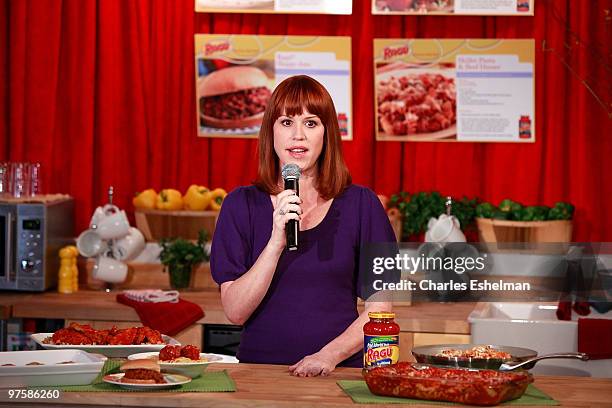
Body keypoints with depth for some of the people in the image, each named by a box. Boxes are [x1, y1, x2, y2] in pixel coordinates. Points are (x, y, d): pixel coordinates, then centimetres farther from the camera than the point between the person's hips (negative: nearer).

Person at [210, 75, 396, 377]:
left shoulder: (360, 204, 5)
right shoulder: (242, 204, 6)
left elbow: (380, 307, 5)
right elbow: (235, 312, -2)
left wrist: (331, 354, -9)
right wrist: (276, 243, -13)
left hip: (339, 372, 0)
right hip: (259, 370, 0)